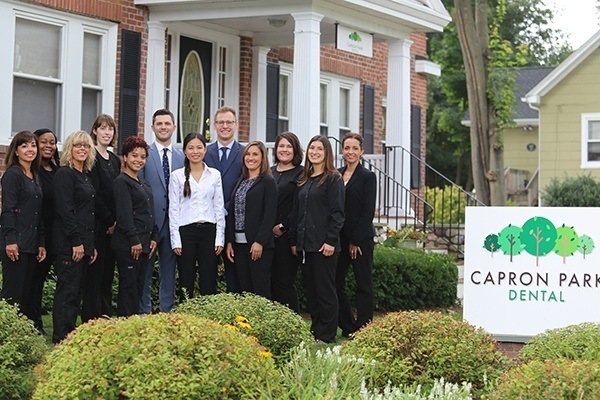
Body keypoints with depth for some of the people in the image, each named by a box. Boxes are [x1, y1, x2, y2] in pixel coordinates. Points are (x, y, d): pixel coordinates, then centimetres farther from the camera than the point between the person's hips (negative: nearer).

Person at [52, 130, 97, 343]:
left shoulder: (85, 177, 19)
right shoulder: (65, 174, -8)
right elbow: (65, 210, -16)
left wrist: (91, 245, 17)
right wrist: (76, 242, -19)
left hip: (83, 242, 9)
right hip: (69, 243, -9)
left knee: (76, 291, 9)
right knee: (68, 290, -8)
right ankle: (61, 339, -7)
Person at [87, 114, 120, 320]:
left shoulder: (115, 160, 17)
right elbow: (94, 194, -14)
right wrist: (109, 221, -12)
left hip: (112, 226, 8)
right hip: (97, 224, -8)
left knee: (108, 273, 9)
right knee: (95, 274, -6)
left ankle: (106, 316, 13)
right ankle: (91, 319, -3)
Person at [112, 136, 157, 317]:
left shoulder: (144, 185, 19)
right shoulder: (122, 182, -8)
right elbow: (124, 214, -15)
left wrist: (153, 237, 11)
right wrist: (134, 240, -19)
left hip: (144, 243, 8)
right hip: (127, 245, -8)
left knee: (139, 288, 9)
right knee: (129, 286, -7)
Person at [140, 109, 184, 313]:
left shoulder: (182, 157, 10)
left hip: (173, 222, 4)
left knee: (169, 271, 10)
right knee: (144, 271, 3)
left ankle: (168, 312, 16)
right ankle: (144, 312, 10)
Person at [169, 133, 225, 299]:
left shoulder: (214, 175, 8)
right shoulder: (177, 176, 3)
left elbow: (219, 208, 8)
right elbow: (173, 209, 1)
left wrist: (220, 238, 1)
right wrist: (175, 240, -6)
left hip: (209, 231, 1)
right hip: (186, 231, -1)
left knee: (209, 283, 0)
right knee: (186, 283, 2)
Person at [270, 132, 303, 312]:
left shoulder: (301, 174, -2)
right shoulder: (269, 173, 16)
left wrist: (283, 226, -12)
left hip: (287, 235, -6)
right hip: (267, 235, 6)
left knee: (284, 282, -6)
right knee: (270, 282, 5)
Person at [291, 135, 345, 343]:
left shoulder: (333, 179, -5)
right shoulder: (304, 180, 16)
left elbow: (337, 213, -11)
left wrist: (331, 241, -17)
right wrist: (295, 240, 14)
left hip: (323, 244, -8)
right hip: (305, 244, 8)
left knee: (325, 289, -2)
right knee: (310, 289, 11)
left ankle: (326, 335, 3)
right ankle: (315, 330, 19)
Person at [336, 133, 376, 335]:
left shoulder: (368, 176, -3)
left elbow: (368, 212, -8)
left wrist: (356, 240, -12)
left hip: (361, 239, -6)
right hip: (339, 238, 6)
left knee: (363, 285, 0)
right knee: (336, 283, 7)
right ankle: (348, 328, 17)